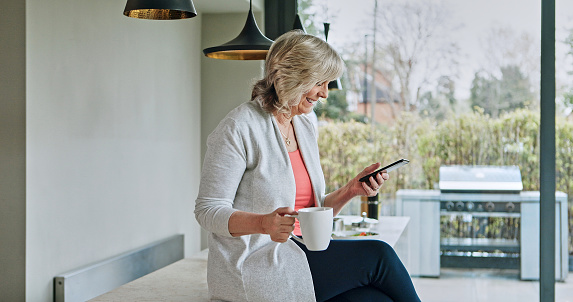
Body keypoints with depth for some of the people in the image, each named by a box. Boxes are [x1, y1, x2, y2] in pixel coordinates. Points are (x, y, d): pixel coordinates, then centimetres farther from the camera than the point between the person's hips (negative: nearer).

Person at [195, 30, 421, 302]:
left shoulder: (305, 128, 15)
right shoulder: (238, 129, -10)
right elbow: (208, 211, -12)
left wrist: (350, 190, 0)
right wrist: (264, 223, -30)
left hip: (301, 254, 7)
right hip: (250, 267, -7)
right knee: (378, 256, -18)